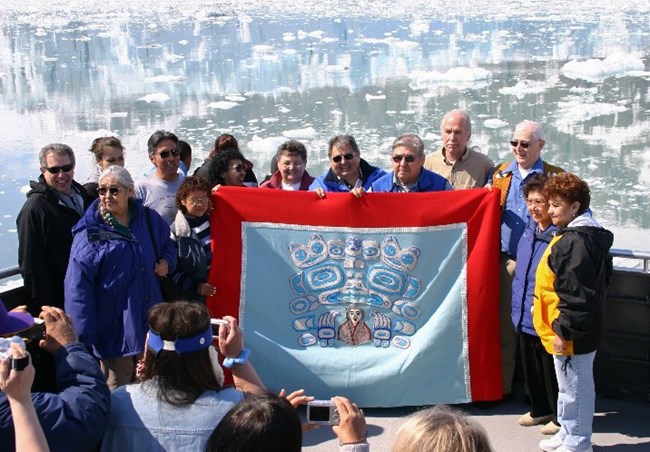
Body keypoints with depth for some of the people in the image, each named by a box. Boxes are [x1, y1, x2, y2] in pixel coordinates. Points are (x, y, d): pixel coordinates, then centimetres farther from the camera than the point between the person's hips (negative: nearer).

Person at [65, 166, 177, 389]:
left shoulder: (149, 219, 3)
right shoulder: (90, 231, -11)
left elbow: (168, 243, 23)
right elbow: (78, 286, -12)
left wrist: (166, 261, -1)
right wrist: (85, 336, -15)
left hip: (149, 321, 5)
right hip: (114, 327, -4)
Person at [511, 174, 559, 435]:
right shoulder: (529, 230, 5)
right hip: (524, 316, 8)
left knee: (551, 369, 7)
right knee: (530, 367, 20)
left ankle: (561, 416, 24)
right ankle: (540, 409, 37)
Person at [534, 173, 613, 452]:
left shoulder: (575, 241, -23)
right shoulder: (585, 236, 11)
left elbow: (577, 294, -26)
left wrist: (563, 331, -21)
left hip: (573, 334, -11)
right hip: (580, 330, 11)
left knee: (575, 387, 2)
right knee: (570, 385, 22)